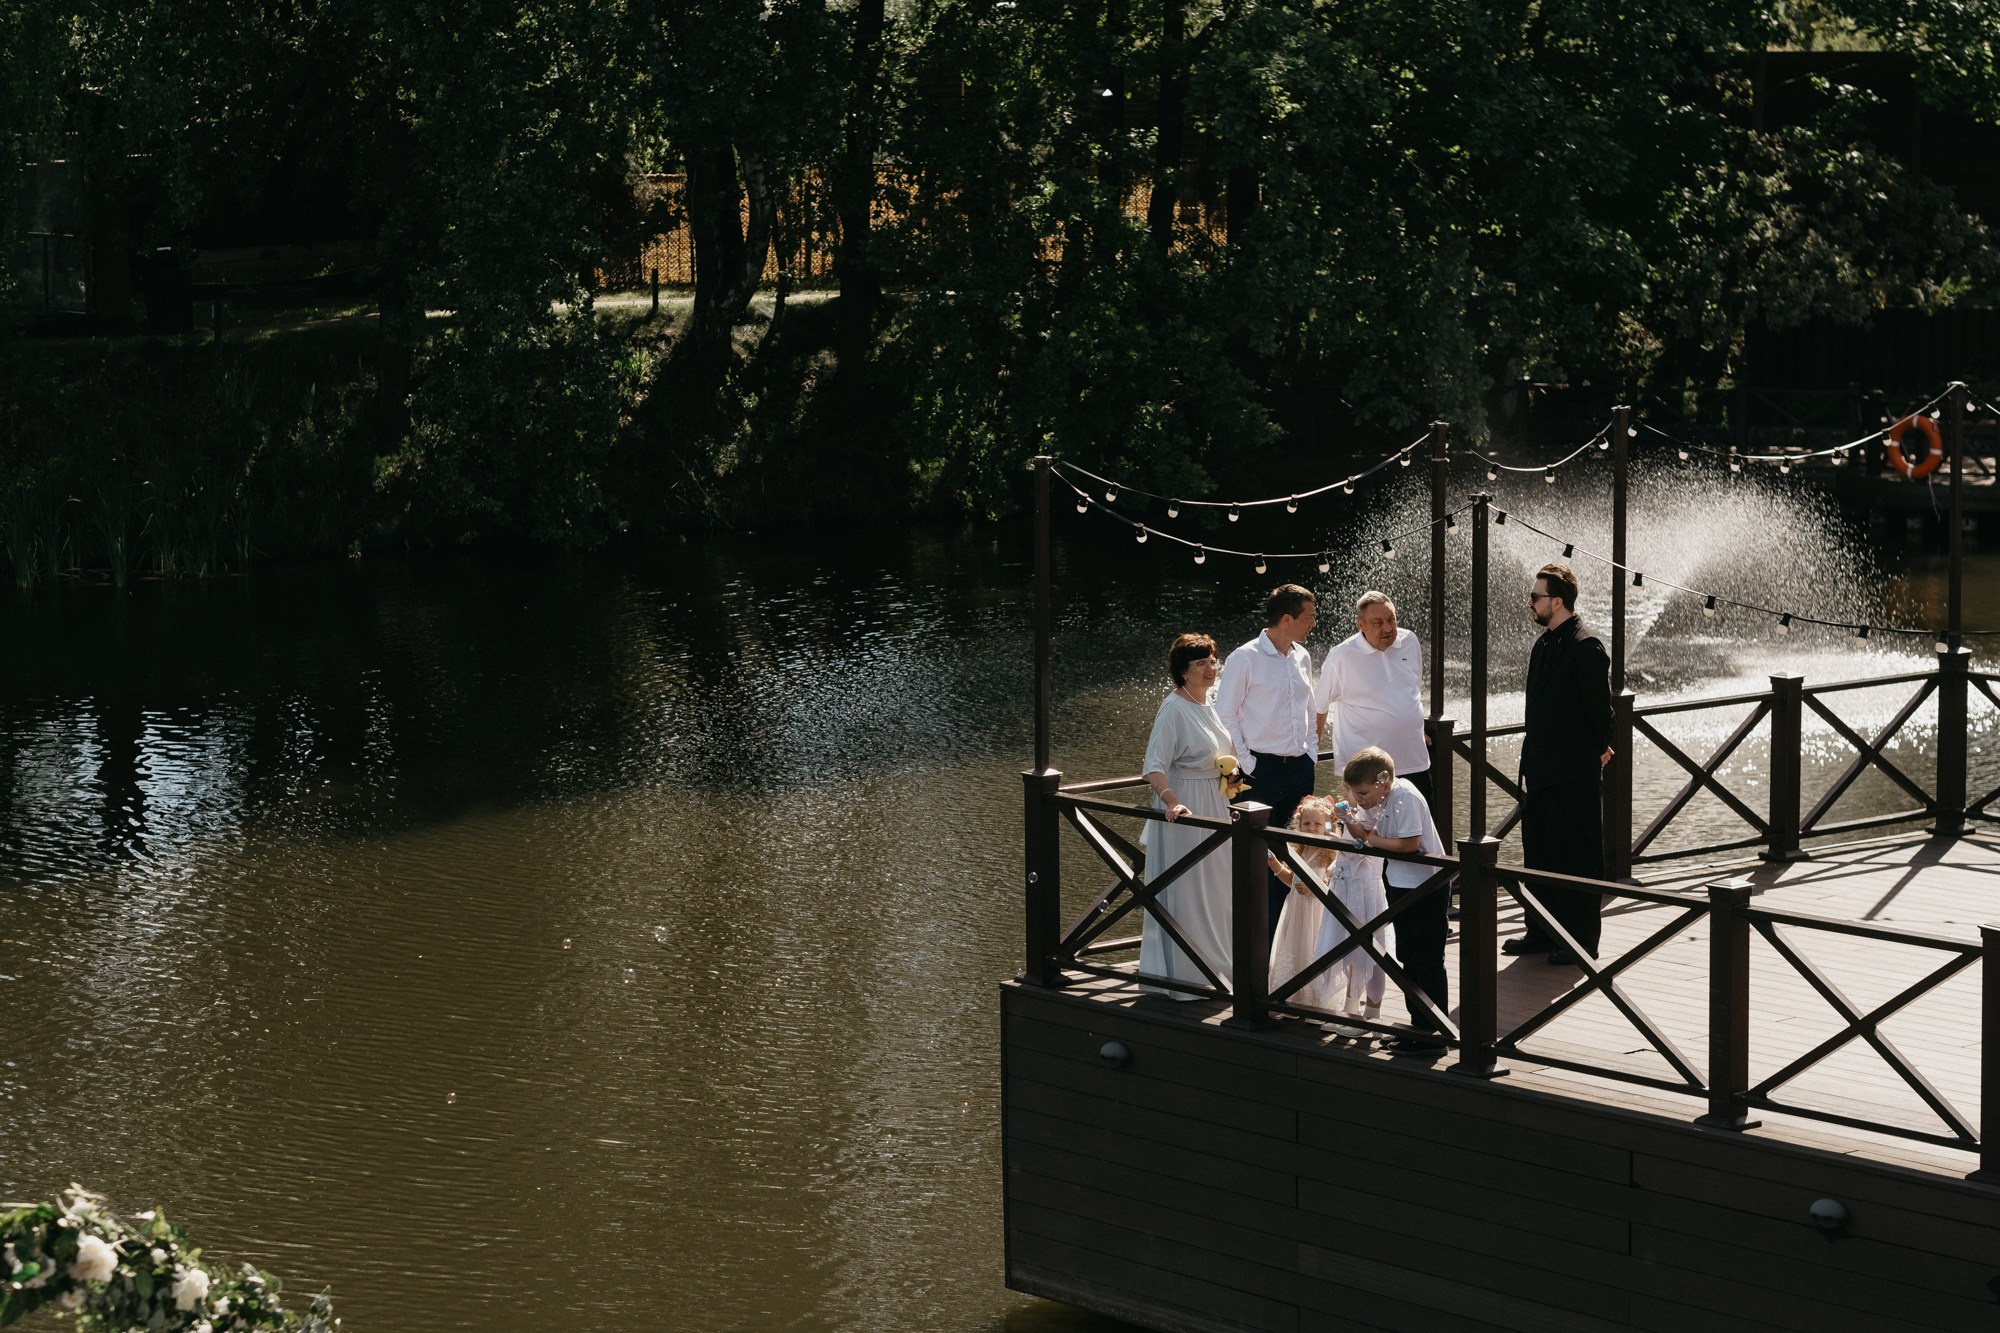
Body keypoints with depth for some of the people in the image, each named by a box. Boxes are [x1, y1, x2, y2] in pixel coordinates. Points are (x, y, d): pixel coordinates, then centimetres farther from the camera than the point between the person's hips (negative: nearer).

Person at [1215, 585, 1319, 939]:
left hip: (1299, 767, 6)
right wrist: (1247, 764, -11)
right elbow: (1225, 715, -8)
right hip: (1262, 768, -6)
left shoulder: (1302, 658, 10)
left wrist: (1311, 755, 13)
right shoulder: (1245, 659, -10)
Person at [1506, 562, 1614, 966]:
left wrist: (1596, 752, -1)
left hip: (1575, 773, -9)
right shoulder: (1544, 644, 12)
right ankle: (1542, 932, 25)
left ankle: (1580, 940, 7)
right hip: (1540, 769, 9)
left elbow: (1600, 708, -13)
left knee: (1578, 857, 0)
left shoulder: (1586, 648, -16)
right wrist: (1530, 762, 15)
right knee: (1539, 854, 15)